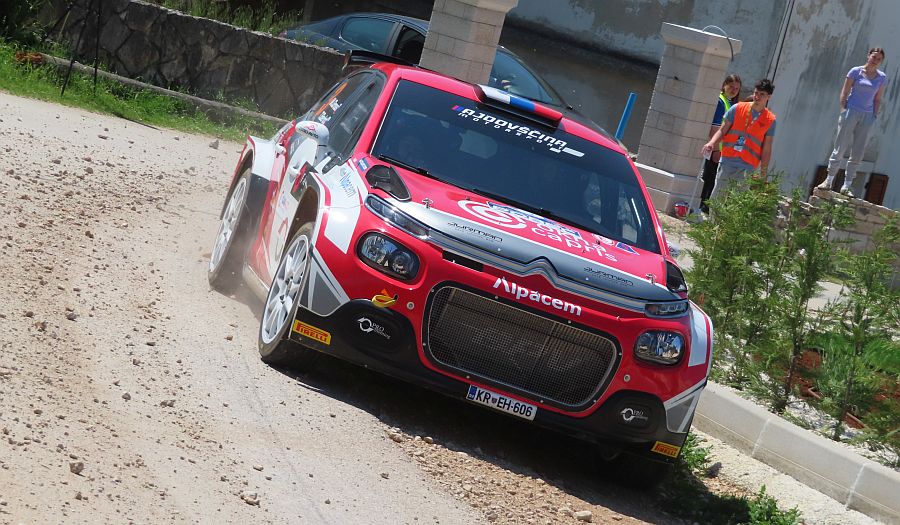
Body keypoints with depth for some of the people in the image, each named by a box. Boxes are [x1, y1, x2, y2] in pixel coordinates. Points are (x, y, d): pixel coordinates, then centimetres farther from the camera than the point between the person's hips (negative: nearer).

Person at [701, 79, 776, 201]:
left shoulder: (770, 120, 4)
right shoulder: (738, 108, 5)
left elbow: (766, 150, 6)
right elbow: (722, 131, 6)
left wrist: (763, 174, 2)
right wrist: (711, 143, -14)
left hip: (747, 168, -1)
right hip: (727, 162, 1)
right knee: (716, 197, 0)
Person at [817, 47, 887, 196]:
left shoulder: (882, 77, 7)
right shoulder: (856, 71, -2)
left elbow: (877, 99, 13)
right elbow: (844, 93, -2)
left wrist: (875, 115, 4)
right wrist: (843, 110, -9)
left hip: (867, 117, 4)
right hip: (851, 111, -3)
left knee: (858, 153, 3)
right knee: (840, 147, -3)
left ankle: (846, 186, 7)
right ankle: (828, 181, 3)